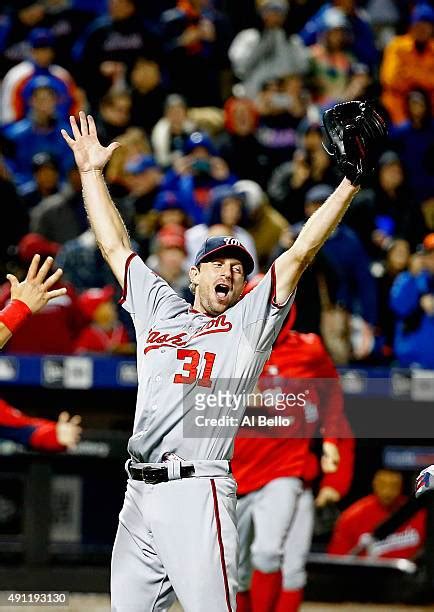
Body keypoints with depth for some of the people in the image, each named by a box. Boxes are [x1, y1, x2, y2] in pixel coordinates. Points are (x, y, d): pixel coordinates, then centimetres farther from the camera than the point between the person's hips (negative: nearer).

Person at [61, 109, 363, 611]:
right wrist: (91, 171, 30)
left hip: (196, 491, -5)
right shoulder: (158, 310, 22)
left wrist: (350, 182, -4)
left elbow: (300, 253, 3)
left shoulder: (249, 323, 11)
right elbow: (115, 246, 28)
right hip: (138, 494, 5)